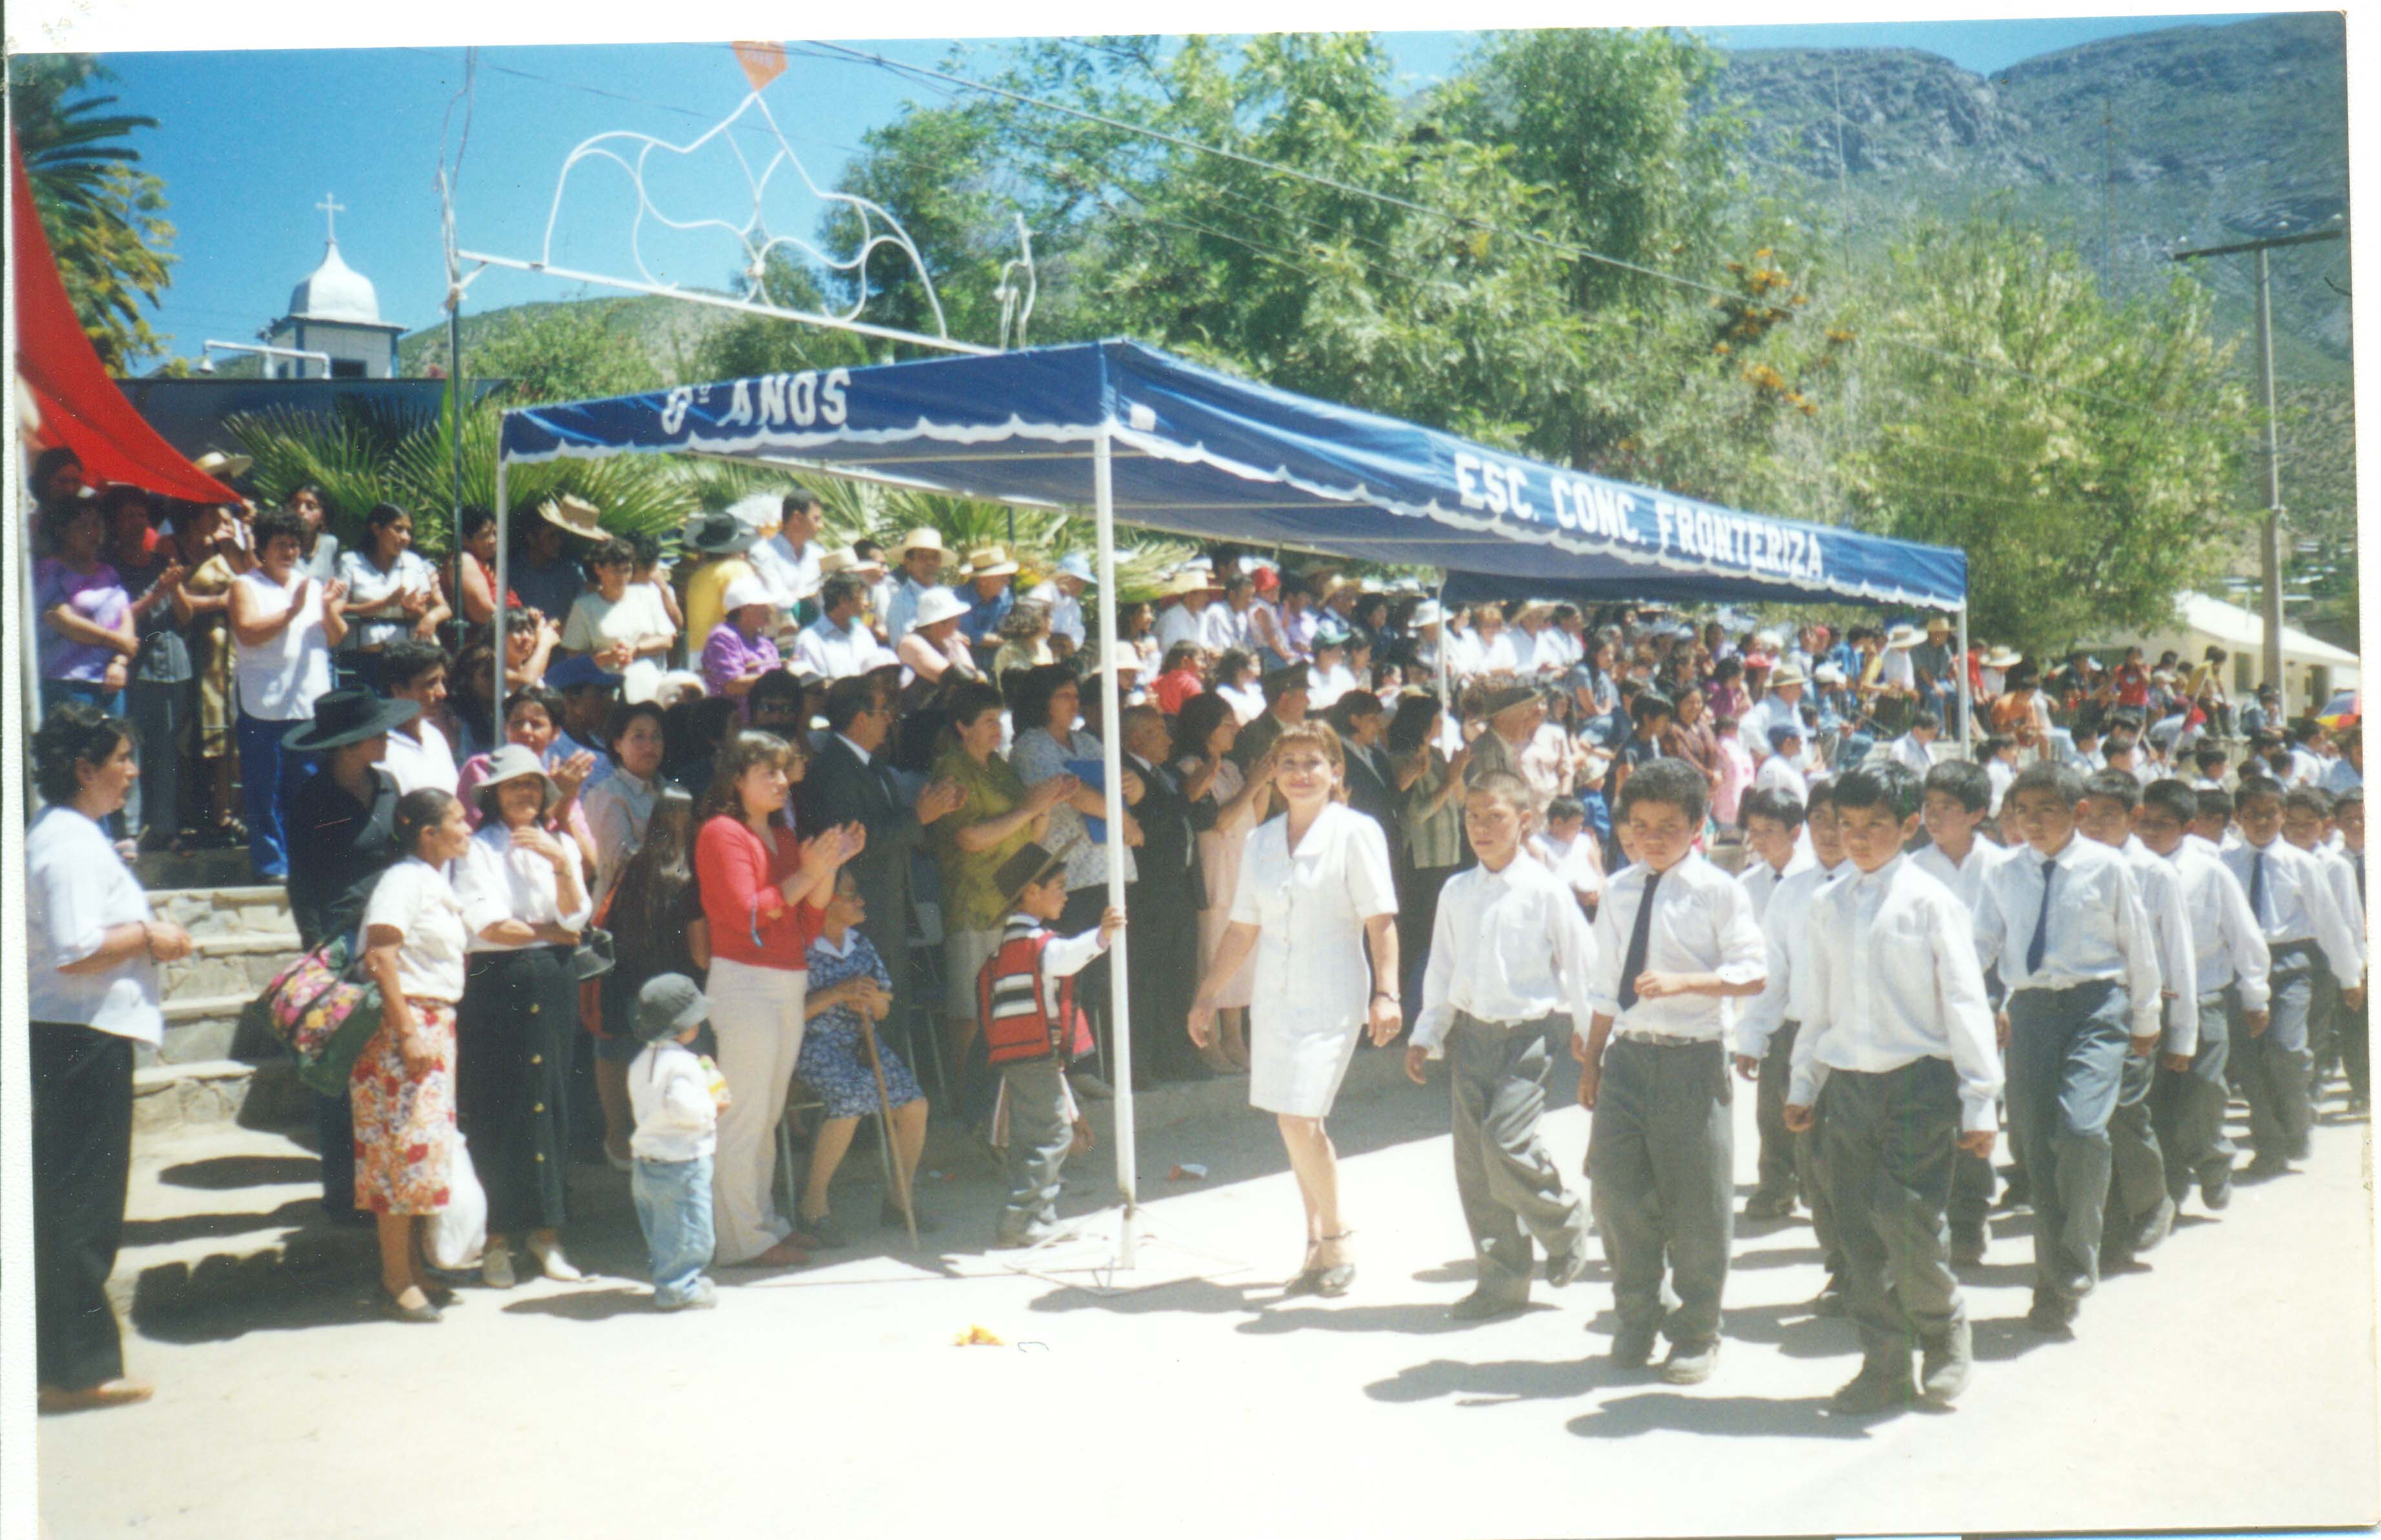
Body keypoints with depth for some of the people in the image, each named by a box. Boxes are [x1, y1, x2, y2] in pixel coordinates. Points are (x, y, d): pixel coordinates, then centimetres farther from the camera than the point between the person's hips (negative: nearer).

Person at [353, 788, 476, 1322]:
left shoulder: (438, 883, 17)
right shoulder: (402, 880, -12)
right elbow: (380, 957, -21)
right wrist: (407, 1032, -23)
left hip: (437, 1027, 10)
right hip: (404, 1026, -10)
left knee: (423, 1151, 13)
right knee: (404, 1149, -6)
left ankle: (414, 1270, 21)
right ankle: (397, 1283, 0)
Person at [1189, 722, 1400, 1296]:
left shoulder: (1356, 833, -4)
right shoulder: (1261, 840, 11)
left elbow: (1380, 922, -7)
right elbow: (1243, 928, 16)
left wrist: (1386, 994, -15)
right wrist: (1208, 995, 15)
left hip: (1331, 996, -5)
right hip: (1274, 995, 5)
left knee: (1300, 1119, -13)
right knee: (1295, 1124, 7)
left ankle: (1334, 1238, 5)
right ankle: (1319, 1244, 18)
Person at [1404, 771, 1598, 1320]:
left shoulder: (1546, 891, -6)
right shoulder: (1456, 893, 7)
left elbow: (1579, 963, 0)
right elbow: (1442, 970, 15)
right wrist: (1425, 1036, 12)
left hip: (1530, 1031, -5)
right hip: (1472, 1032, 5)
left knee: (1506, 1139, -18)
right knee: (1473, 1157, 3)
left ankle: (1564, 1226, 11)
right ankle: (1502, 1278, 15)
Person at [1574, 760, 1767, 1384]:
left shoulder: (1718, 891, -5)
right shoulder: (1618, 892, 10)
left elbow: (1753, 974, -11)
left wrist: (1683, 981, -24)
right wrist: (1590, 1059, 16)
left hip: (1692, 1057, -4)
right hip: (1627, 1054, 4)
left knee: (1696, 1200, 3)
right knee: (1616, 1188, 7)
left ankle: (1696, 1331, 20)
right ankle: (1637, 1317, 26)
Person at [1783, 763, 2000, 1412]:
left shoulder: (1930, 901, -4)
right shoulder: (1827, 904, 10)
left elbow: (1965, 1003, -4)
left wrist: (1979, 1103, -5)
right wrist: (1802, 1084, 17)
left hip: (1919, 1083, -5)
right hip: (1847, 1085, 5)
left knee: (1907, 1218, -13)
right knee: (1858, 1231, 5)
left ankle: (1944, 1335, 15)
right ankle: (1884, 1364, 18)